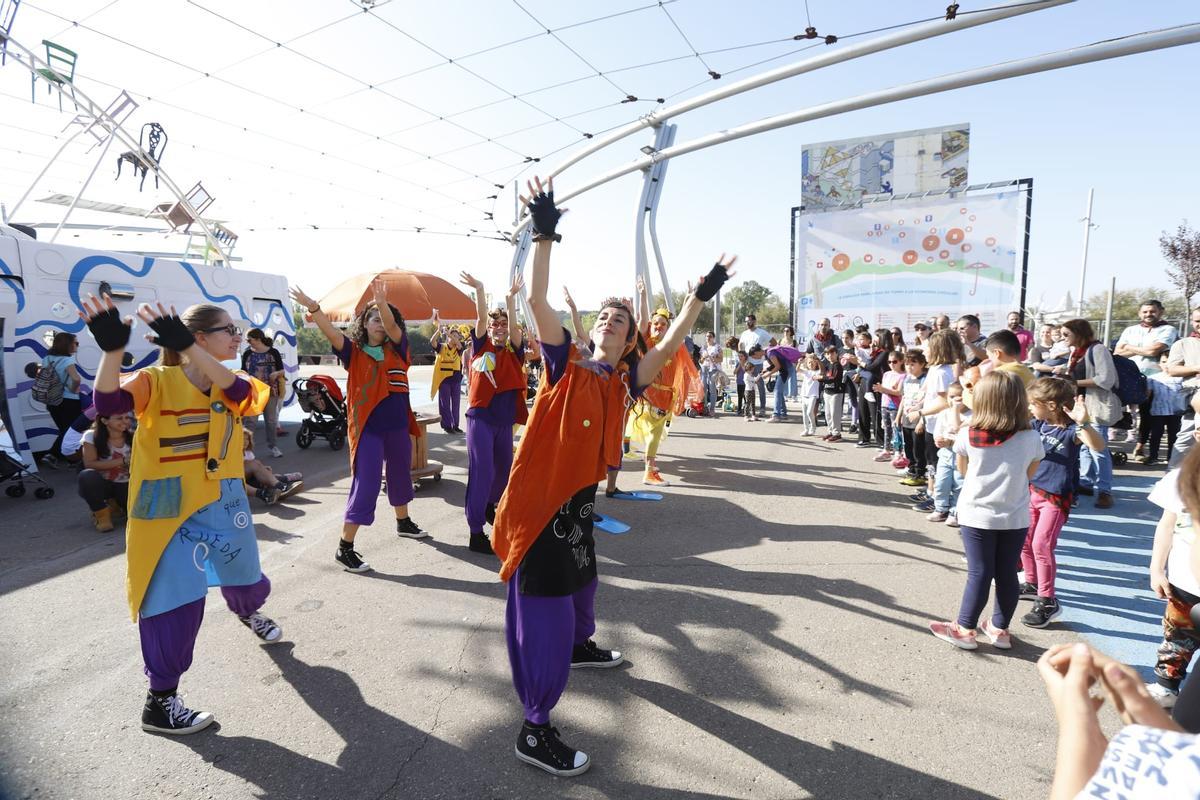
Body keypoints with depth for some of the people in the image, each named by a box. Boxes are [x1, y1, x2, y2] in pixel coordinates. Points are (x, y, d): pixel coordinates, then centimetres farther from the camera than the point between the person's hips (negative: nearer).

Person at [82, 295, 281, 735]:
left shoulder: (231, 386, 0)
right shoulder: (157, 381, -11)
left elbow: (240, 393, -25)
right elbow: (108, 402, -29)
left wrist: (186, 346, -37)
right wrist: (112, 349, -46)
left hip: (224, 504, 5)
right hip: (170, 510, -5)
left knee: (247, 581, 21)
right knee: (177, 602, -8)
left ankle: (249, 612, 57)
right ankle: (159, 702, 10)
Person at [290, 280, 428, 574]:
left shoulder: (396, 348, 3)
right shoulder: (354, 352, -3)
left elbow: (392, 327, -17)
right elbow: (330, 332, -18)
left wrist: (382, 303, -34)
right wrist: (312, 307, -33)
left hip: (398, 425, 5)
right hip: (367, 427, -4)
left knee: (400, 475, 22)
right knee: (366, 485, -7)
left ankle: (403, 522, 45)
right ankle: (345, 548, 1)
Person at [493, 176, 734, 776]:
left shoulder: (623, 383, 4)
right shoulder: (566, 365, -8)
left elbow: (667, 347, -4)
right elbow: (537, 300, -17)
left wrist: (700, 295, -8)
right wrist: (544, 234, -23)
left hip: (580, 497, 7)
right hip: (540, 498, -6)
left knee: (579, 579, 29)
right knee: (544, 609, -4)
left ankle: (579, 646, 58)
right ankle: (534, 730, 8)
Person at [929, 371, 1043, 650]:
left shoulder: (967, 435, -11)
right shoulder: (1031, 438, -8)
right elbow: (1029, 474, 7)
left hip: (977, 514, -1)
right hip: (1015, 517, 2)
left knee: (979, 573, 6)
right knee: (1007, 574, 12)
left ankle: (965, 629, 13)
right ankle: (1000, 629, 25)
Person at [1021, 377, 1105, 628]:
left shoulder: (1071, 430, -19)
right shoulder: (1040, 425, 0)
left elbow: (1098, 446, -37)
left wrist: (1083, 422, -52)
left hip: (1056, 497, -7)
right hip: (1033, 491, 7)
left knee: (1041, 545, -10)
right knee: (1024, 540, 16)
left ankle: (1048, 602, 1)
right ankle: (1032, 583, 36)